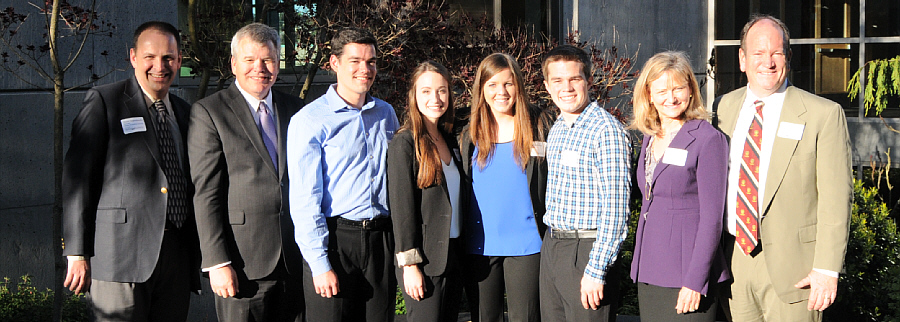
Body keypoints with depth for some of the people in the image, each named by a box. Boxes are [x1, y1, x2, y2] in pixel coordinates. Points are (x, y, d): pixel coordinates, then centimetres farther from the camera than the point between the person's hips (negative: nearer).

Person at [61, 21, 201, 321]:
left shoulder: (184, 111, 17)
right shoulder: (103, 101, 0)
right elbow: (76, 179, -5)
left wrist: (198, 254, 17)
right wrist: (77, 253, -10)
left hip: (177, 258, 6)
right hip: (121, 255, -5)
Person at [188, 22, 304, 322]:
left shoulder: (295, 109, 13)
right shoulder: (209, 112, -2)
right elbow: (206, 193, -7)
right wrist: (217, 262, -12)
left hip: (295, 257, 4)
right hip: (242, 261, -4)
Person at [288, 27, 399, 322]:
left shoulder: (386, 114, 13)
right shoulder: (309, 120, -5)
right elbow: (304, 199, -9)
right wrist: (320, 263, -14)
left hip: (382, 239, 5)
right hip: (333, 239, -5)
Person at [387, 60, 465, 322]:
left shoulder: (450, 141, 13)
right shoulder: (405, 143, -9)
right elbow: (401, 206, -13)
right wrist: (410, 264, -16)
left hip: (453, 257, 7)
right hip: (424, 260, -7)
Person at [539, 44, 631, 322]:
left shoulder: (607, 130, -13)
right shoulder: (556, 130, 12)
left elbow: (615, 207, -17)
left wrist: (596, 270, -19)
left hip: (586, 249, -7)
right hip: (550, 247, 8)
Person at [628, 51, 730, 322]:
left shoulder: (708, 139, -10)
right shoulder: (650, 139, 11)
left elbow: (712, 218, -13)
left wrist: (695, 281, -16)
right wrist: (639, 266, 14)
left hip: (687, 275, -6)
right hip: (649, 274, 7)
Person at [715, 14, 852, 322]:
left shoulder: (824, 114, -7)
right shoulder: (727, 106, 8)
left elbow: (836, 198, -10)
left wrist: (827, 269, -15)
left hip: (791, 269, -4)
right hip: (733, 259, 4)